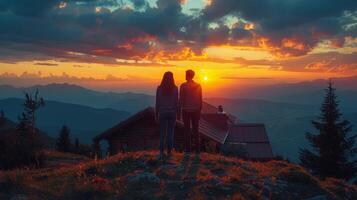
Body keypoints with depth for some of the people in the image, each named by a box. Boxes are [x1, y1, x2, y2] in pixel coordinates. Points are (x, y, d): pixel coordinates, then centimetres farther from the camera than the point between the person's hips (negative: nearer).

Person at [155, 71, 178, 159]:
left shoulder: (159, 88, -6)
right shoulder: (175, 88, -6)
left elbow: (157, 102, -4)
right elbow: (176, 102, -4)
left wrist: (156, 114, 5)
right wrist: (177, 113, 6)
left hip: (162, 112, 0)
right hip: (172, 112, 0)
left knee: (162, 133, 6)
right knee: (170, 132, 9)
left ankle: (161, 152, -2)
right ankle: (169, 151, 12)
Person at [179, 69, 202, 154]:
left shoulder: (183, 86, -8)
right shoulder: (198, 86, 2)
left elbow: (181, 99, -8)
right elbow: (200, 99, 4)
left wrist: (179, 111, -1)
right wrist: (200, 110, 12)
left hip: (186, 110, -3)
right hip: (195, 110, 3)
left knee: (187, 129, 3)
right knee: (195, 129, 9)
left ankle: (188, 149, 3)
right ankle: (197, 148, 9)